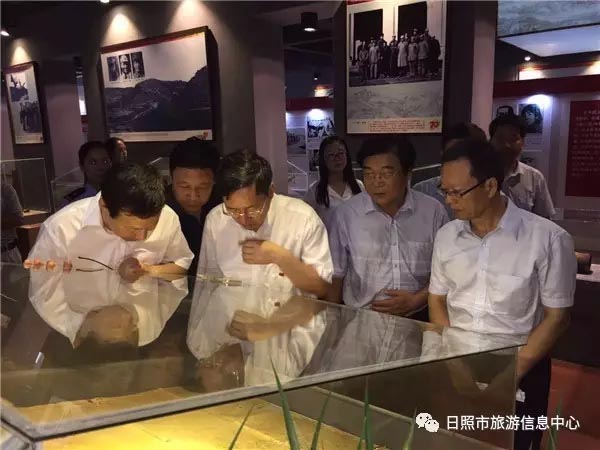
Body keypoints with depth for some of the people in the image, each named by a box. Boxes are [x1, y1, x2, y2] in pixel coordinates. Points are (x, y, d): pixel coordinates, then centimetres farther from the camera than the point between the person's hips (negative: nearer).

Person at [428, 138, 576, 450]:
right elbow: (437, 300, 6)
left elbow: (557, 317, -9)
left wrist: (512, 372, -13)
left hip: (520, 370, -3)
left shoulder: (548, 239, -14)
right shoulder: (446, 236, -1)